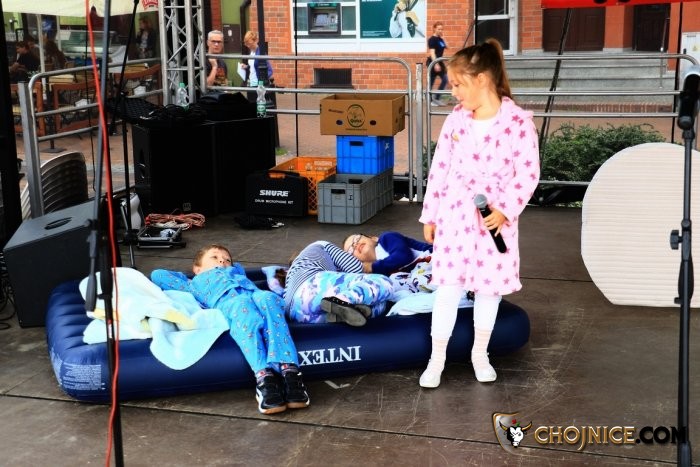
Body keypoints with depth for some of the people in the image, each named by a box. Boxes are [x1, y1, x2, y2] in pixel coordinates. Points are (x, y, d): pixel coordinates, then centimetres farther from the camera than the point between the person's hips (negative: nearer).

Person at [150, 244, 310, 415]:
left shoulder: (237, 271, 51)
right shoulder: (196, 282, 43)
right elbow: (157, 275, 40)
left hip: (255, 293, 2)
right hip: (226, 300, -2)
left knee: (268, 298, -35)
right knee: (244, 307, -38)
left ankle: (288, 370, -50)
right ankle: (264, 375, -52)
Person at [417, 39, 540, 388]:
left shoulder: (518, 122, -11)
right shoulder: (455, 119, 1)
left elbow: (527, 173, -10)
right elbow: (439, 169, 6)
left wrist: (505, 210, -19)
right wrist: (429, 215, 8)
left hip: (494, 219, -2)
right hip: (454, 216, 2)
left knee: (489, 287, 11)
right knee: (447, 287, 2)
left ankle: (480, 353, 29)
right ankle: (437, 358, 13)